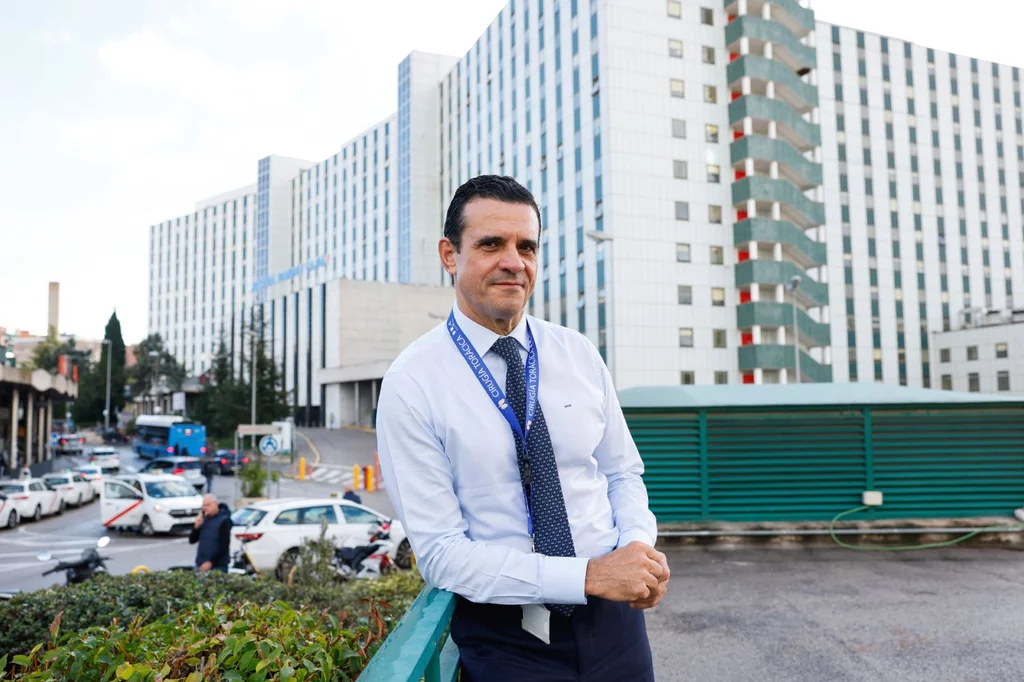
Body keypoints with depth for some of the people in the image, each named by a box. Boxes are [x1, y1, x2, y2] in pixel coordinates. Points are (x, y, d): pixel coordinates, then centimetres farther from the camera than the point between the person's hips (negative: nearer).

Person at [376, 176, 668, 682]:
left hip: (613, 618, 4)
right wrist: (590, 575, -23)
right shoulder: (411, 384, -14)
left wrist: (640, 545, -13)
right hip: (505, 638, -3)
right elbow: (441, 553, -16)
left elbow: (622, 474, 8)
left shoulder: (579, 355, -2)